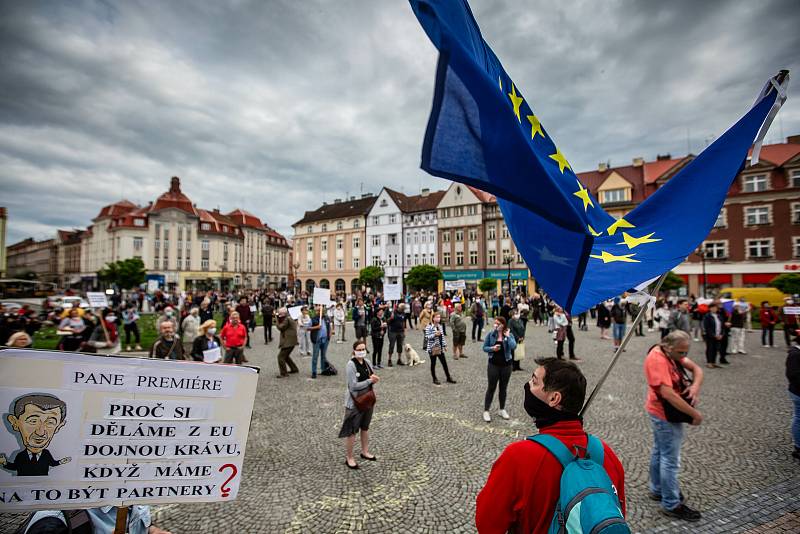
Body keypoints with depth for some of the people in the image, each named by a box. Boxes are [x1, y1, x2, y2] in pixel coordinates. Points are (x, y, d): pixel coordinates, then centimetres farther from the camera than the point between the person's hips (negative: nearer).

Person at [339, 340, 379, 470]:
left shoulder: (367, 362, 1)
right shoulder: (351, 364, -20)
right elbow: (353, 386, -23)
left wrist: (374, 379, -13)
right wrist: (369, 380, -20)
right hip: (354, 402, -7)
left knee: (365, 427, 22)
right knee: (351, 431, 5)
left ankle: (365, 452, 39)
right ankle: (349, 458, 21)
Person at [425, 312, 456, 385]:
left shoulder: (440, 326, 7)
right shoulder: (429, 327, -13)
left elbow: (443, 337, 14)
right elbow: (427, 337, -19)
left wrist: (445, 345, 12)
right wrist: (435, 334, -29)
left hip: (440, 348, 6)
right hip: (432, 348, -6)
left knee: (444, 363, 10)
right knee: (433, 364, 7)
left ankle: (448, 378, 21)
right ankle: (434, 379, 21)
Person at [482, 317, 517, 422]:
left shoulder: (509, 335, -5)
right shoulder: (490, 334, -6)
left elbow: (513, 346, -21)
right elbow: (484, 348, -3)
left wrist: (507, 336, -18)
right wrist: (492, 348, -20)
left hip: (506, 365, 2)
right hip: (493, 365, -2)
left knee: (503, 388, 15)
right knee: (491, 388, 3)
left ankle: (502, 410, 31)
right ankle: (486, 411, 12)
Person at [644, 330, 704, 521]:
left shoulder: (671, 353, 1)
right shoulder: (658, 359, -28)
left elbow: (696, 368, 3)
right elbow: (667, 393, -32)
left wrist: (696, 386, -18)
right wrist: (694, 413, -24)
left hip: (661, 412, 10)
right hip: (666, 415, -10)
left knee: (659, 452, 22)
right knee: (671, 460, 2)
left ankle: (657, 490, 39)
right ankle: (671, 505, 15)